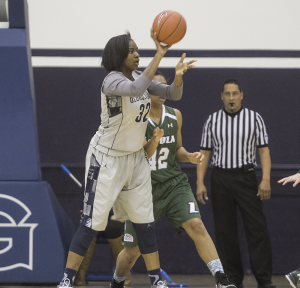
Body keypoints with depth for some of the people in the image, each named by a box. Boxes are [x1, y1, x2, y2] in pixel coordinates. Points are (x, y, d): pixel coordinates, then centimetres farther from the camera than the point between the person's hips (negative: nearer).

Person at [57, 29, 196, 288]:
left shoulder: (139, 77, 3)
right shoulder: (112, 80, -20)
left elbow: (174, 94, 4)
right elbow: (135, 89, -42)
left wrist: (178, 77, -19)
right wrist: (160, 55, -44)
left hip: (135, 158, 7)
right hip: (106, 159, -7)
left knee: (145, 223, 7)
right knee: (92, 223, -6)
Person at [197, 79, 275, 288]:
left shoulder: (254, 118, 3)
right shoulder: (212, 120, 8)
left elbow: (264, 150, 0)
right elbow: (204, 153, 10)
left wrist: (266, 179, -11)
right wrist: (200, 183, 1)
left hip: (245, 176, -2)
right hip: (220, 179, 2)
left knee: (257, 228, -8)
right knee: (225, 231, 3)